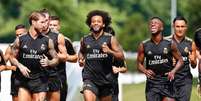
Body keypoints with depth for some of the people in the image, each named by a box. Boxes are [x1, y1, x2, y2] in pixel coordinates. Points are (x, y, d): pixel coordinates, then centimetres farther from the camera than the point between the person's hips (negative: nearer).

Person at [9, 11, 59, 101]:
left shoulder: (47, 41, 3)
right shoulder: (20, 40, 2)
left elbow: (56, 59, 9)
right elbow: (12, 57, 10)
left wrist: (48, 62, -12)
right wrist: (20, 66, -9)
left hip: (40, 81, 0)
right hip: (24, 80, 0)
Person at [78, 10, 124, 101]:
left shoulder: (110, 39, 0)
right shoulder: (85, 40, 6)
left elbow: (121, 56, -3)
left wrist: (109, 51, -18)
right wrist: (80, 59, 8)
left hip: (106, 79, 1)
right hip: (90, 79, -1)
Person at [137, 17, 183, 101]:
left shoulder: (170, 44, 0)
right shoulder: (143, 46, 3)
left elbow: (180, 60, 8)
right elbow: (139, 64, 11)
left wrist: (173, 71, -10)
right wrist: (145, 71, -10)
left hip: (167, 82, -1)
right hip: (152, 83, 1)